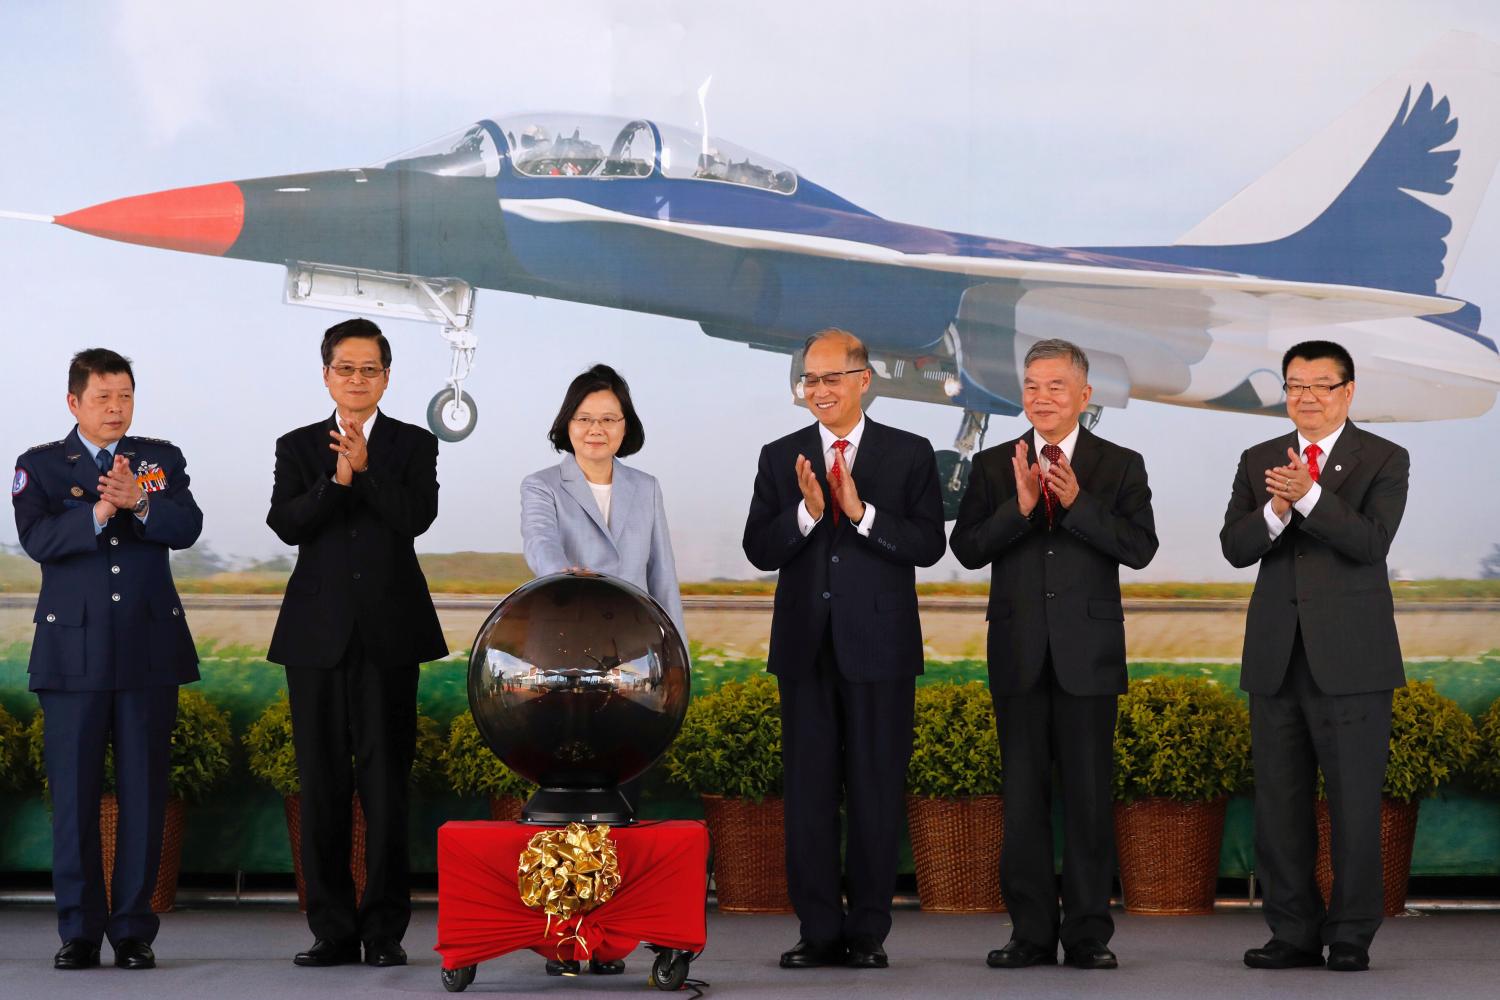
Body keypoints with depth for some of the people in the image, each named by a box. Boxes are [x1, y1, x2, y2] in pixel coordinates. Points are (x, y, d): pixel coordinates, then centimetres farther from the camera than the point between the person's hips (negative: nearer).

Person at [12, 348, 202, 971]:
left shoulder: (162, 459, 11)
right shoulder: (40, 467, 6)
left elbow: (187, 528, -5)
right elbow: (38, 540, -10)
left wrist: (138, 502, -23)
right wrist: (98, 513, -23)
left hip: (150, 649, 1)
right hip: (74, 651, -1)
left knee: (144, 792, 1)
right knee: (74, 792, 0)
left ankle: (134, 930, 7)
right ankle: (79, 932, 7)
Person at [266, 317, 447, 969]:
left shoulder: (414, 445, 8)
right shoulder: (298, 447, 11)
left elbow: (417, 517, -8)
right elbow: (287, 524, -4)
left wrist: (364, 469, -17)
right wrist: (336, 480, -18)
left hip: (388, 633, -1)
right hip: (318, 634, 1)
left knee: (386, 781, -3)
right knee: (322, 785, 2)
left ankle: (385, 930, 2)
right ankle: (333, 929, 7)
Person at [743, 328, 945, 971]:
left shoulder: (910, 455, 2)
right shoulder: (780, 457, 8)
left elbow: (928, 545, -7)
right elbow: (758, 551, 0)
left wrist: (863, 512, -19)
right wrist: (807, 511, -16)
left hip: (879, 645, -2)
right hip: (806, 646, 2)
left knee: (876, 791, 1)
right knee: (808, 791, 3)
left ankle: (868, 933, 7)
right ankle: (820, 932, 9)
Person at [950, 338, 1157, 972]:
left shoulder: (1120, 467, 4)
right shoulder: (994, 466, 8)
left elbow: (1139, 548, -9)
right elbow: (967, 549, -3)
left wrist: (1077, 501, -19)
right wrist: (1019, 507, -18)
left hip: (1088, 652, -2)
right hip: (1019, 652, 2)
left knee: (1089, 796, 1)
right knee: (1023, 796, 4)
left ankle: (1088, 935, 6)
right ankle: (1032, 932, 10)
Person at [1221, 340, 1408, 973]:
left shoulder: (1384, 460, 1)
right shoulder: (1258, 462, 12)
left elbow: (1373, 543, -13)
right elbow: (1235, 548, 1)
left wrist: (1310, 495, -24)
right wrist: (1275, 510, -18)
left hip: (1350, 658, -4)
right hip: (1276, 656, 4)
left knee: (1355, 801, -2)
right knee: (1279, 802, 6)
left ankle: (1351, 937, 5)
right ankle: (1294, 934, 13)